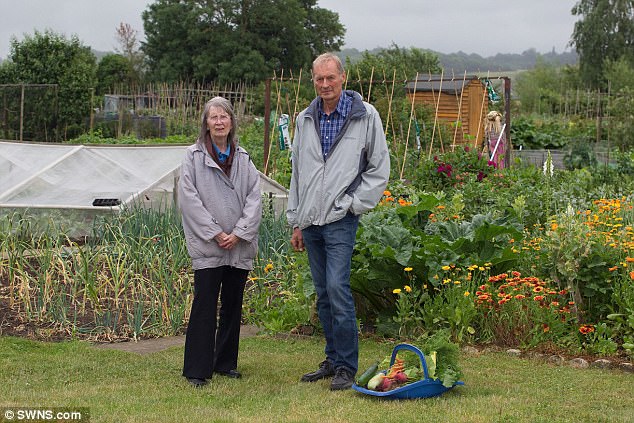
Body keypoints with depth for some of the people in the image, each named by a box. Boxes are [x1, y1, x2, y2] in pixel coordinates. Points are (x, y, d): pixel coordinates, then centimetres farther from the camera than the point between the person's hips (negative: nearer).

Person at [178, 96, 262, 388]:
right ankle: (197, 370, -1)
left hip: (239, 246, 4)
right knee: (204, 306, -7)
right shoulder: (194, 157, 0)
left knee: (233, 306, 11)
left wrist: (239, 233, -8)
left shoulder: (243, 159, 11)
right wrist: (215, 233, -12)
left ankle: (226, 363, 22)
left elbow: (254, 198, 5)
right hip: (207, 246, -4)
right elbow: (189, 199, -7)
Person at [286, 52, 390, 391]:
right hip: (310, 222, 5)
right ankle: (333, 359, 20)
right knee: (323, 295, 10)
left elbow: (379, 169, 1)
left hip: (341, 220, -5)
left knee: (337, 288, -14)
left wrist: (353, 204, -8)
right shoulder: (305, 120, 13)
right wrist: (296, 221, 16)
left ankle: (346, 367, -6)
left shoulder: (365, 116, -2)